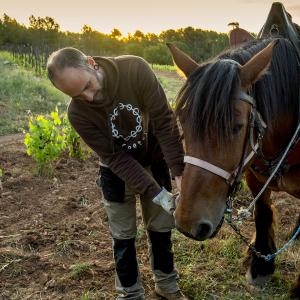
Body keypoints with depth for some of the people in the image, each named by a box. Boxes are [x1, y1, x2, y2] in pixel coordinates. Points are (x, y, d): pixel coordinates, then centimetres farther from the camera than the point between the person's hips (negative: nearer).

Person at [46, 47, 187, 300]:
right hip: (117, 170, -1)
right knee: (123, 235, 9)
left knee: (161, 226, 13)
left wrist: (179, 171, -30)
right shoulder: (78, 114, -26)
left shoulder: (135, 69, -29)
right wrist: (156, 192, -30)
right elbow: (116, 158, -24)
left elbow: (164, 121, -26)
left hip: (155, 161, 1)